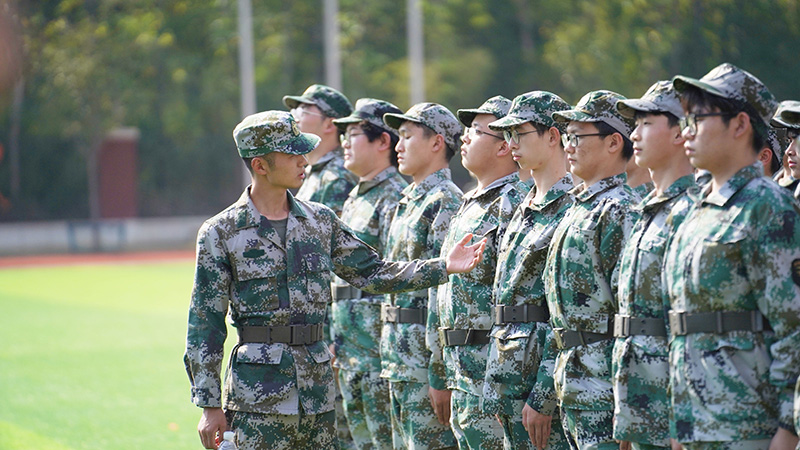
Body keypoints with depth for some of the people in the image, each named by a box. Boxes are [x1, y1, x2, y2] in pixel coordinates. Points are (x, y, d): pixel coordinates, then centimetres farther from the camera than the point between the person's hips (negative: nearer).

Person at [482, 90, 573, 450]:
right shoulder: (525, 210, 17)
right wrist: (497, 390, 17)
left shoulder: (570, 210, -13)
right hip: (511, 384, 9)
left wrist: (543, 398, -20)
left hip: (544, 381, -9)